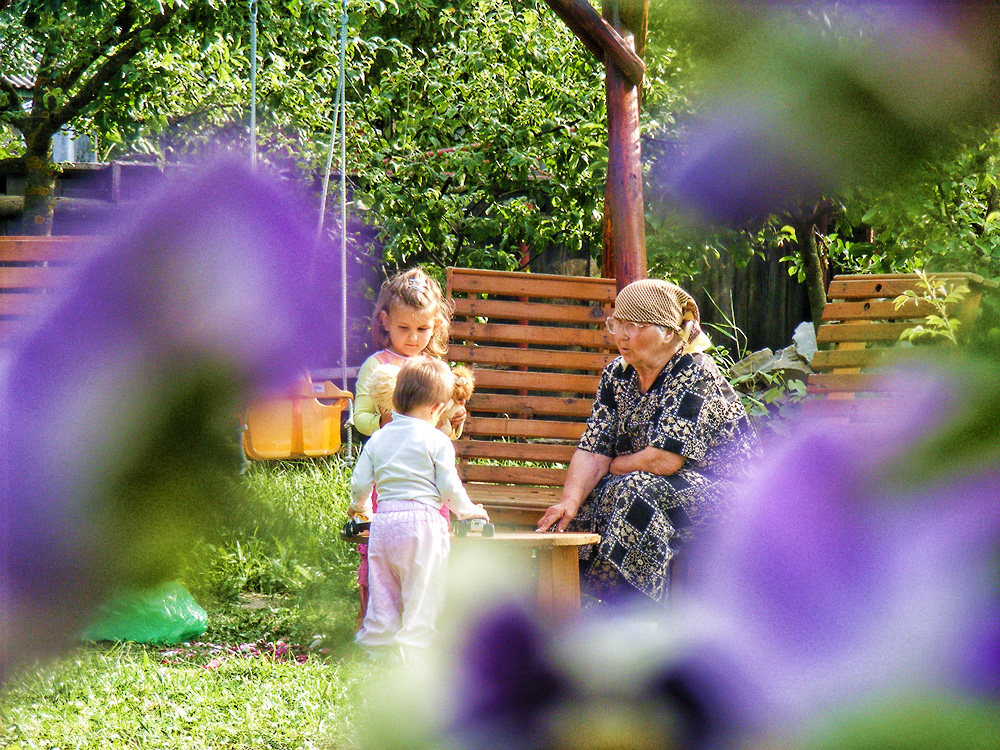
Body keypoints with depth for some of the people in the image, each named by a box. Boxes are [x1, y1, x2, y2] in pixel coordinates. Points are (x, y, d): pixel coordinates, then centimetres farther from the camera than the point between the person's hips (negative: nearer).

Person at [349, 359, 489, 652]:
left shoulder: (378, 439, 9)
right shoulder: (436, 441, -5)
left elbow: (360, 483, 12)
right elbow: (449, 488, -5)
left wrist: (359, 507, 33)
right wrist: (469, 510, 14)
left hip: (383, 519, 5)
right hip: (423, 520, -5)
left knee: (383, 593, 12)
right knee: (422, 596, 1)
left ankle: (376, 645, 13)